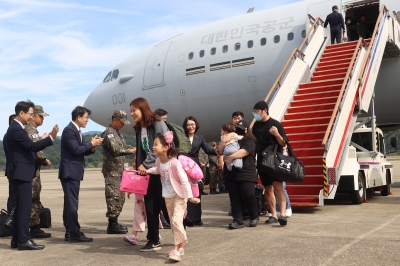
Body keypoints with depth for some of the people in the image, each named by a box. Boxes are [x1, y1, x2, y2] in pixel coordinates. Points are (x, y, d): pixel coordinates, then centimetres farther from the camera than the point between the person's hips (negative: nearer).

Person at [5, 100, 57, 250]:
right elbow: (32, 146, -23)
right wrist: (51, 137, -26)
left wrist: (42, 140, 15)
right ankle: (24, 241, -3)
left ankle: (16, 240, 19)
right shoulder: (16, 129, -16)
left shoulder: (16, 128, 17)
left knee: (20, 207, 13)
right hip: (21, 173, -11)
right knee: (25, 207, -7)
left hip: (20, 173, 11)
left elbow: (27, 148, 17)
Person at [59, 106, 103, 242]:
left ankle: (70, 232, 18)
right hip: (70, 172, -10)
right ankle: (75, 233, -3)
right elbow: (76, 149, -21)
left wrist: (93, 146, -1)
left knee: (70, 203, 12)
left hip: (74, 172, 10)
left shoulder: (77, 131, 17)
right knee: (72, 203, -7)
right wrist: (91, 144, -11)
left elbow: (82, 151, 16)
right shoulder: (69, 130, -13)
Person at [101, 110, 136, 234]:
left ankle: (115, 222, 20)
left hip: (119, 171, 10)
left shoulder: (117, 133, 17)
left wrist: (136, 148, 2)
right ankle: (112, 224, 0)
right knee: (113, 197, -6)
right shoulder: (109, 133, -13)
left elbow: (124, 146, 18)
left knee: (120, 197, 13)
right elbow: (115, 150, -24)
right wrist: (132, 151, -21)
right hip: (112, 171, -10)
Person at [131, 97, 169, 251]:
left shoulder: (158, 124, -9)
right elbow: (140, 152, 14)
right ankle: (154, 241, 18)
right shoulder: (138, 129, 15)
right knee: (150, 207, 7)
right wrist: (140, 168, 4)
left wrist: (145, 165, -15)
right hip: (149, 173, 7)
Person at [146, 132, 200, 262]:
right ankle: (179, 246, 24)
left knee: (176, 220, -17)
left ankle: (176, 249, -9)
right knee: (173, 222, 12)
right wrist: (145, 171, 13)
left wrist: (190, 197, -25)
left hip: (179, 195, -8)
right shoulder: (159, 161, -4)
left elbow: (184, 180, -24)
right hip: (168, 196, 8)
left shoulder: (174, 163, -27)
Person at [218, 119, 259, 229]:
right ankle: (238, 220, 6)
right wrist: (223, 141, -5)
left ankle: (254, 217, 13)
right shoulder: (231, 139, 21)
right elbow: (221, 150, 12)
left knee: (248, 195, -10)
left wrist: (231, 157, -20)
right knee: (234, 197, 3)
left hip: (246, 173, -6)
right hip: (231, 173, 6)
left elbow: (244, 151, -17)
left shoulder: (249, 140, 1)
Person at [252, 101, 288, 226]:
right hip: (261, 160, 6)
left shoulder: (275, 124, -7)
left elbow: (284, 144, -8)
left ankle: (283, 214, -22)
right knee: (268, 188, 8)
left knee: (277, 186, -18)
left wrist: (277, 134, -26)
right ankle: (273, 215, 14)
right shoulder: (256, 125, 8)